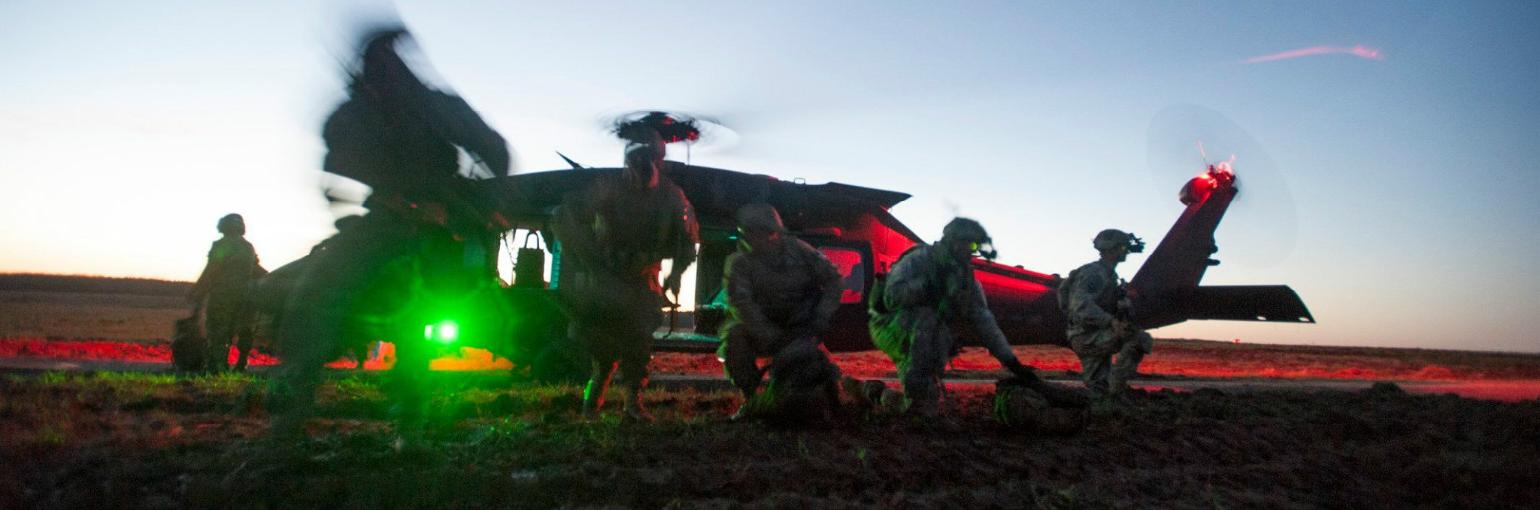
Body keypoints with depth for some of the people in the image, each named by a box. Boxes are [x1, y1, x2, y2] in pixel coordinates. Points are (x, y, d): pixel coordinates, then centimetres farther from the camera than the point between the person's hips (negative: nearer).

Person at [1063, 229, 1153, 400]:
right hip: (1086, 336, -10)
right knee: (1141, 339, -19)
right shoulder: (1092, 272, -12)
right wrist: (1111, 322, -35)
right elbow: (1081, 306, -27)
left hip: (1097, 338, 10)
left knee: (1099, 393, 7)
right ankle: (1117, 389, -16)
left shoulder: (1109, 275, 18)